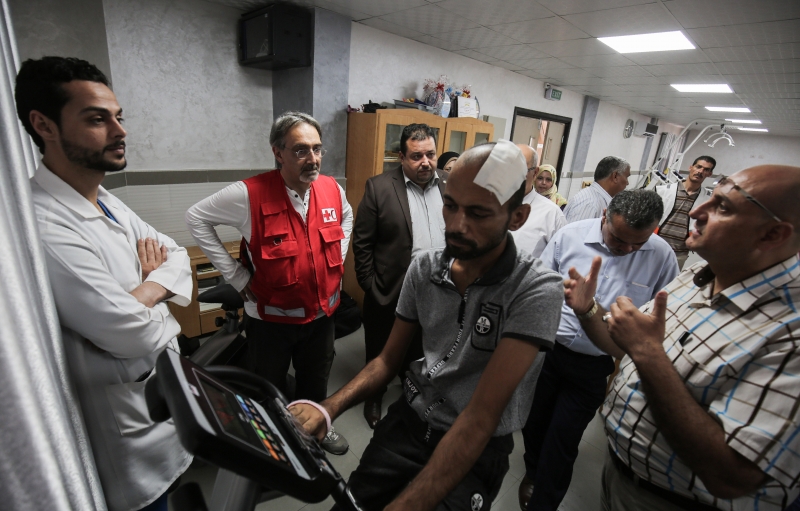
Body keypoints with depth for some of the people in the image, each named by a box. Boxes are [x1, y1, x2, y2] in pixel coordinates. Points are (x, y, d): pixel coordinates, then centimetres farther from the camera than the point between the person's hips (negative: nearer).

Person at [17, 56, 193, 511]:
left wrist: (144, 291, -15)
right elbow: (136, 334, -28)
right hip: (131, 430, -8)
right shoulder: (44, 226, -27)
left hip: (167, 396, 8)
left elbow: (178, 258, 5)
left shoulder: (108, 204, 3)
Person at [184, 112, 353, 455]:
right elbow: (196, 218, -9)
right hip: (271, 317, -3)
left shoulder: (332, 189, -7)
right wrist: (236, 275, -12)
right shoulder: (250, 195, -21)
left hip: (323, 312, 4)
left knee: (316, 383, 27)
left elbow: (346, 216, 15)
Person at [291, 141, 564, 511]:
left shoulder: (537, 290, -21)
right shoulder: (423, 268, -6)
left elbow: (481, 416, -25)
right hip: (408, 421, 4)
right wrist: (329, 407, -14)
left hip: (479, 448, -3)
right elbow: (390, 358, 2)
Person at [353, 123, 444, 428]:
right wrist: (369, 285, -9)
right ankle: (374, 399, 46)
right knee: (380, 354, 19)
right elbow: (362, 242, -9)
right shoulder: (379, 187, -11)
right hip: (389, 292, -3)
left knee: (420, 354, 24)